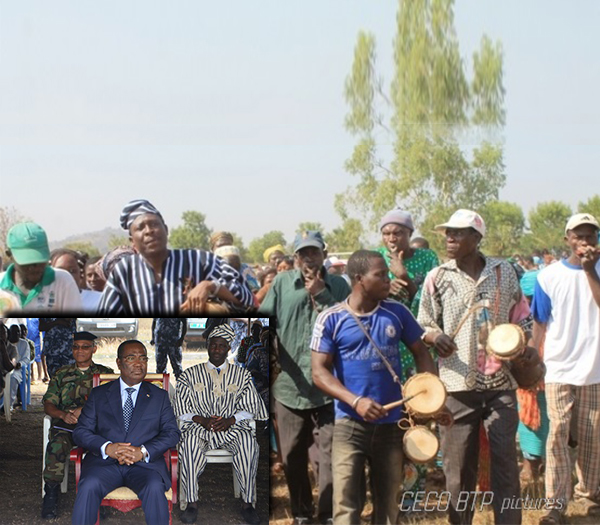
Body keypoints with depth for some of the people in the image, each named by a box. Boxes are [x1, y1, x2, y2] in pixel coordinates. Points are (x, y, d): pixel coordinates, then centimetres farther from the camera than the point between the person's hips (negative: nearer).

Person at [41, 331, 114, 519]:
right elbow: (48, 404, 15)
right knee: (58, 442, -35)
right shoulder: (62, 374, 23)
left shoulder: (105, 373, 18)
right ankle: (51, 493, -27)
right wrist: (63, 415, -8)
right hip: (66, 425, 1)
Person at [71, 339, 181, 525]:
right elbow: (81, 431, 8)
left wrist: (143, 451, -12)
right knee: (88, 487, -31)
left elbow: (172, 432, 7)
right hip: (104, 461, 0)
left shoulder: (160, 396, 17)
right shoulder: (98, 394, 16)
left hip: (145, 463, 0)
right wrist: (107, 447, -13)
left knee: (155, 488, -33)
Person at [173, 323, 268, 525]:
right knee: (190, 440, -37)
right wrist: (202, 420, -13)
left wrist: (230, 420, -12)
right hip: (199, 425, 0)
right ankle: (192, 502, -29)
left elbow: (250, 408, 8)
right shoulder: (190, 375, 13)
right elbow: (182, 409, 6)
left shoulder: (242, 375, 15)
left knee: (248, 441, -34)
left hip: (231, 426, 0)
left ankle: (247, 502, -27)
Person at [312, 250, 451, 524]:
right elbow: (319, 371, -10)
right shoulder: (331, 319, -7)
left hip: (392, 423, 3)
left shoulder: (397, 312, 2)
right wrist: (356, 401, -24)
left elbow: (421, 352, 10)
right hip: (350, 423, -3)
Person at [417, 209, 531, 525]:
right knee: (458, 464, 6)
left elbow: (521, 319, 14)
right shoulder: (437, 277, 1)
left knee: (505, 460, 2)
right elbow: (423, 326, 5)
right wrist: (435, 336, -17)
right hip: (458, 384, 0)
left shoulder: (504, 272, 4)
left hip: (500, 382, 1)